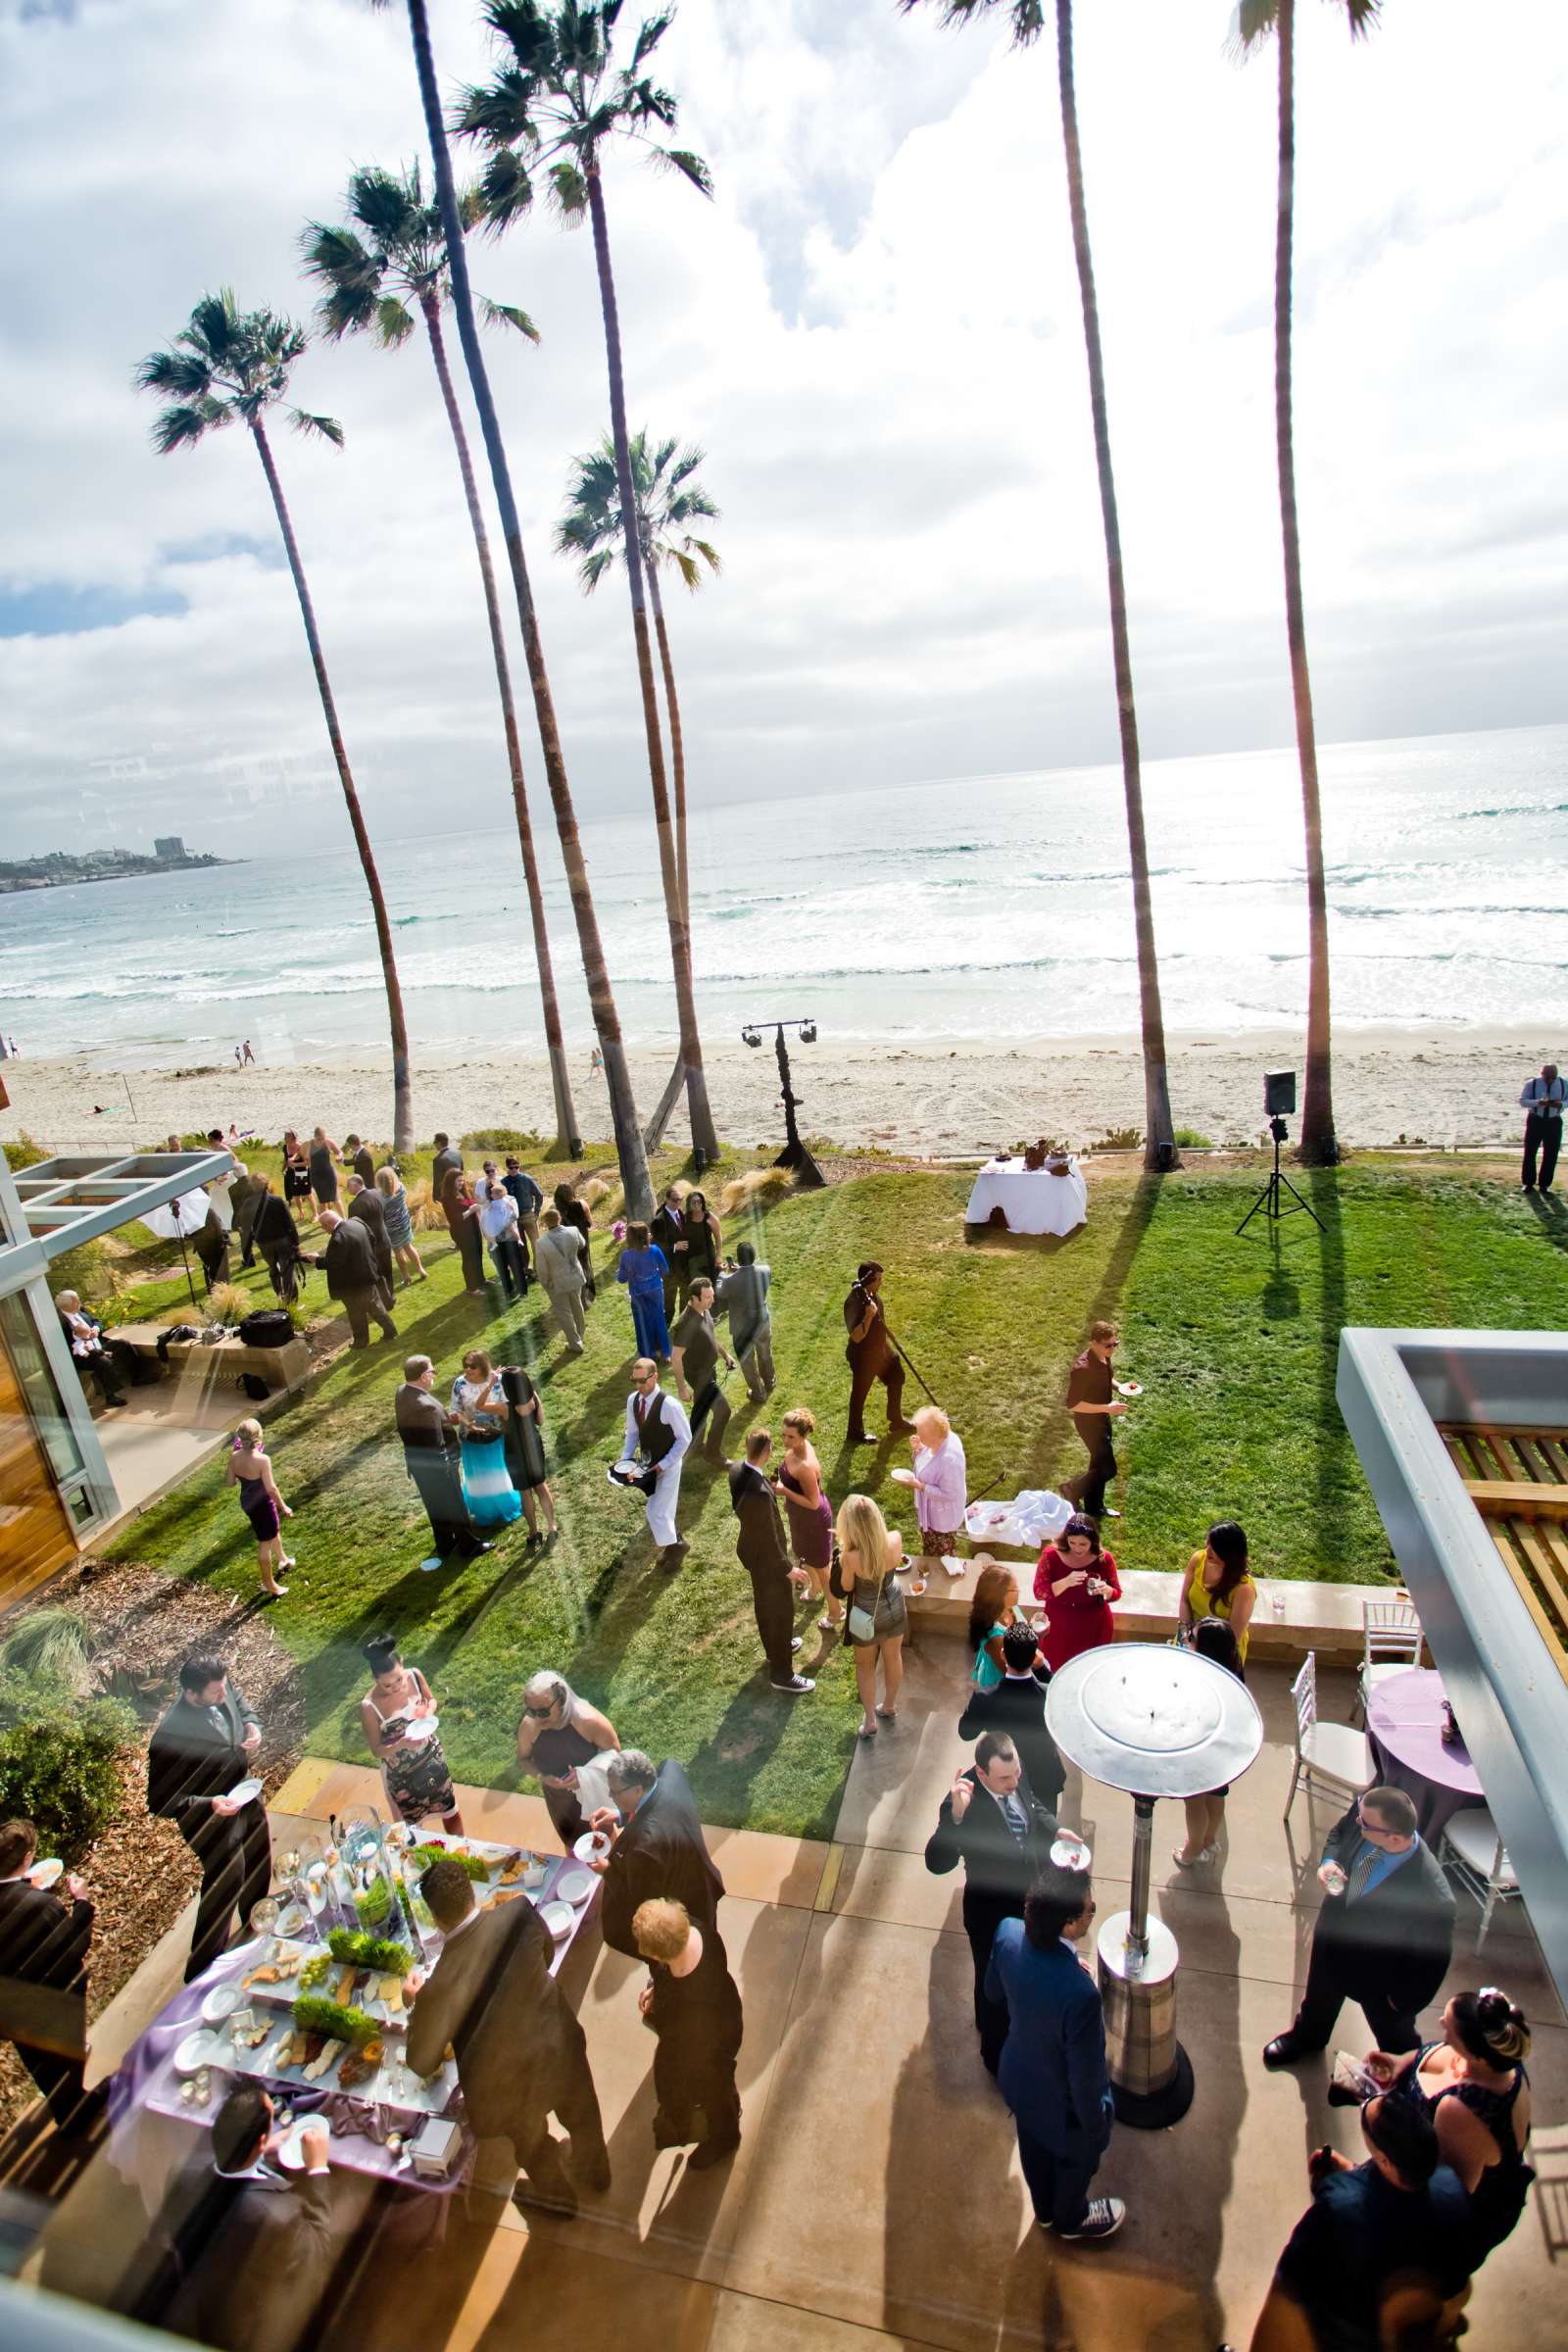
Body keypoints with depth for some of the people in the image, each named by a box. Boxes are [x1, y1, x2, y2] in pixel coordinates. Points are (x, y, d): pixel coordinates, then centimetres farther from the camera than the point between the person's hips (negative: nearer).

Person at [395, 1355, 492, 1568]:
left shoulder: (402, 1393, -6)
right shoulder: (426, 1406, -35)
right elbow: (436, 1445, -31)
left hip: (417, 1462, 8)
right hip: (436, 1466, -8)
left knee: (436, 1507, 26)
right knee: (455, 1506, 13)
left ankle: (444, 1546, 43)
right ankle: (469, 1546, 32)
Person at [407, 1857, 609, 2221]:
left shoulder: (440, 1988, -34)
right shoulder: (519, 1912, -27)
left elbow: (422, 2063, -14)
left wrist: (416, 2004, 0)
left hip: (513, 2083, -2)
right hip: (560, 2047, 3)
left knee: (529, 2138, 33)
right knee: (579, 2112, 35)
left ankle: (556, 2193, 62)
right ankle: (593, 2169, 64)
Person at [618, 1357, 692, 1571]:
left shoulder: (668, 1405, -28)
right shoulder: (632, 1400, -9)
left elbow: (684, 1438, -19)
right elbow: (632, 1433, 5)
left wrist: (663, 1465, -20)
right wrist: (625, 1460, -8)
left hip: (667, 1464, -6)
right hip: (647, 1462, 6)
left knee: (656, 1511, -3)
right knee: (656, 1506, 20)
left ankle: (673, 1545, 23)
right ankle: (674, 1540, 44)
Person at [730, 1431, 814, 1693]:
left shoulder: (738, 1470, -15)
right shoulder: (759, 1492, -42)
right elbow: (768, 1539, -29)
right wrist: (788, 1568, -16)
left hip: (751, 1547, 8)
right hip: (766, 1557, -8)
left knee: (764, 1603, 30)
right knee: (782, 1611, 13)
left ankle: (774, 1647, 55)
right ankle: (782, 1673, 33)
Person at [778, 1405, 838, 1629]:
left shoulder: (805, 1466, -39)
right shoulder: (795, 1448, -13)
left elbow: (813, 1503, -29)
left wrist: (784, 1491, -30)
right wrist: (789, 1498, 17)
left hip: (813, 1519, -9)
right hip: (802, 1517, 9)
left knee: (821, 1564, 14)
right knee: (806, 1554, 33)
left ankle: (836, 1612, 37)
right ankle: (816, 1589, 61)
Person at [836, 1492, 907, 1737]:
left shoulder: (851, 1557, -37)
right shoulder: (895, 1539, -26)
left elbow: (845, 1589, -16)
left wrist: (842, 1552, -13)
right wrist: (851, 1543, -3)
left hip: (868, 1618, -3)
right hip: (895, 1610, 3)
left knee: (865, 1666, 25)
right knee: (893, 1658, 28)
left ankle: (869, 1721, 39)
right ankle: (890, 1707, 51)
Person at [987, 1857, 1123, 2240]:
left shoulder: (1009, 1932, -28)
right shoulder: (1079, 1993, -45)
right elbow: (1085, 2074, -27)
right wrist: (1096, 2121, -7)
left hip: (1019, 2078, 5)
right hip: (1062, 2102, -4)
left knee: (1035, 2148, 35)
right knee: (1077, 2160, 31)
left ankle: (1045, 2209, 64)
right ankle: (1071, 2219, 60)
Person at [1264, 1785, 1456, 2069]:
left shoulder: (1432, 1898, -44)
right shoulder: (1364, 1813, -31)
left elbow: (1432, 1959, -26)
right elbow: (1339, 1832, -6)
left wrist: (1402, 2000, -12)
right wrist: (1328, 1861, -25)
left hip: (1379, 1980, -5)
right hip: (1331, 1939, 5)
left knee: (1395, 2040, 30)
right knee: (1318, 1997, 36)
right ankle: (1306, 2036, 67)